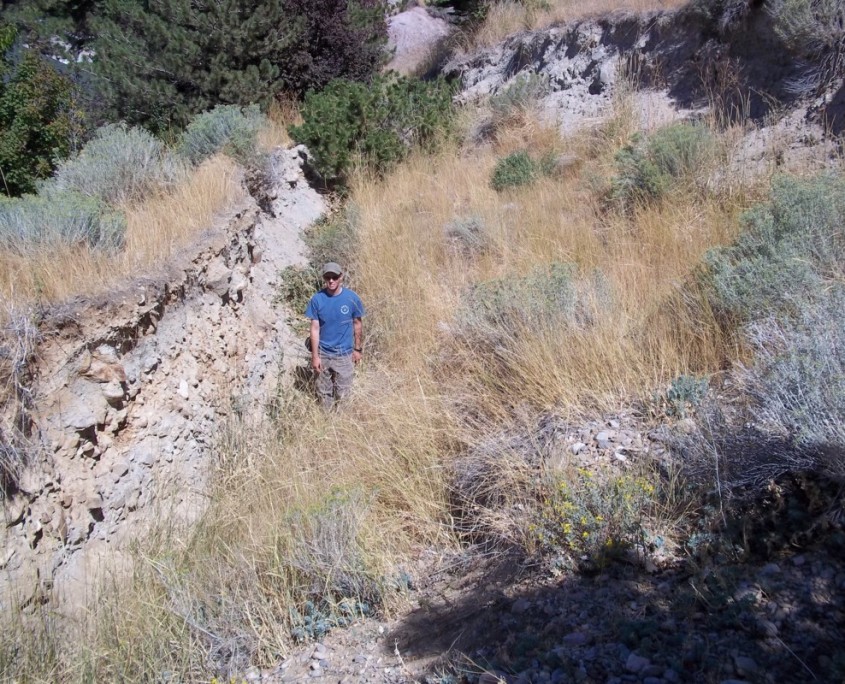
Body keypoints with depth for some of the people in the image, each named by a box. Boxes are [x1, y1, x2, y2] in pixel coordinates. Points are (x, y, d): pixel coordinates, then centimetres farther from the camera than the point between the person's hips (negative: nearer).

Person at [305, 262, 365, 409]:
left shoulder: (352, 298, -11)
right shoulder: (317, 299, -11)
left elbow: (357, 324, 1)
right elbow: (315, 328, -7)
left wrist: (358, 349, 4)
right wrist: (315, 356, -8)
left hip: (344, 354, 0)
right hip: (323, 354, 1)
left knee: (341, 393, 6)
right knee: (324, 392, 12)